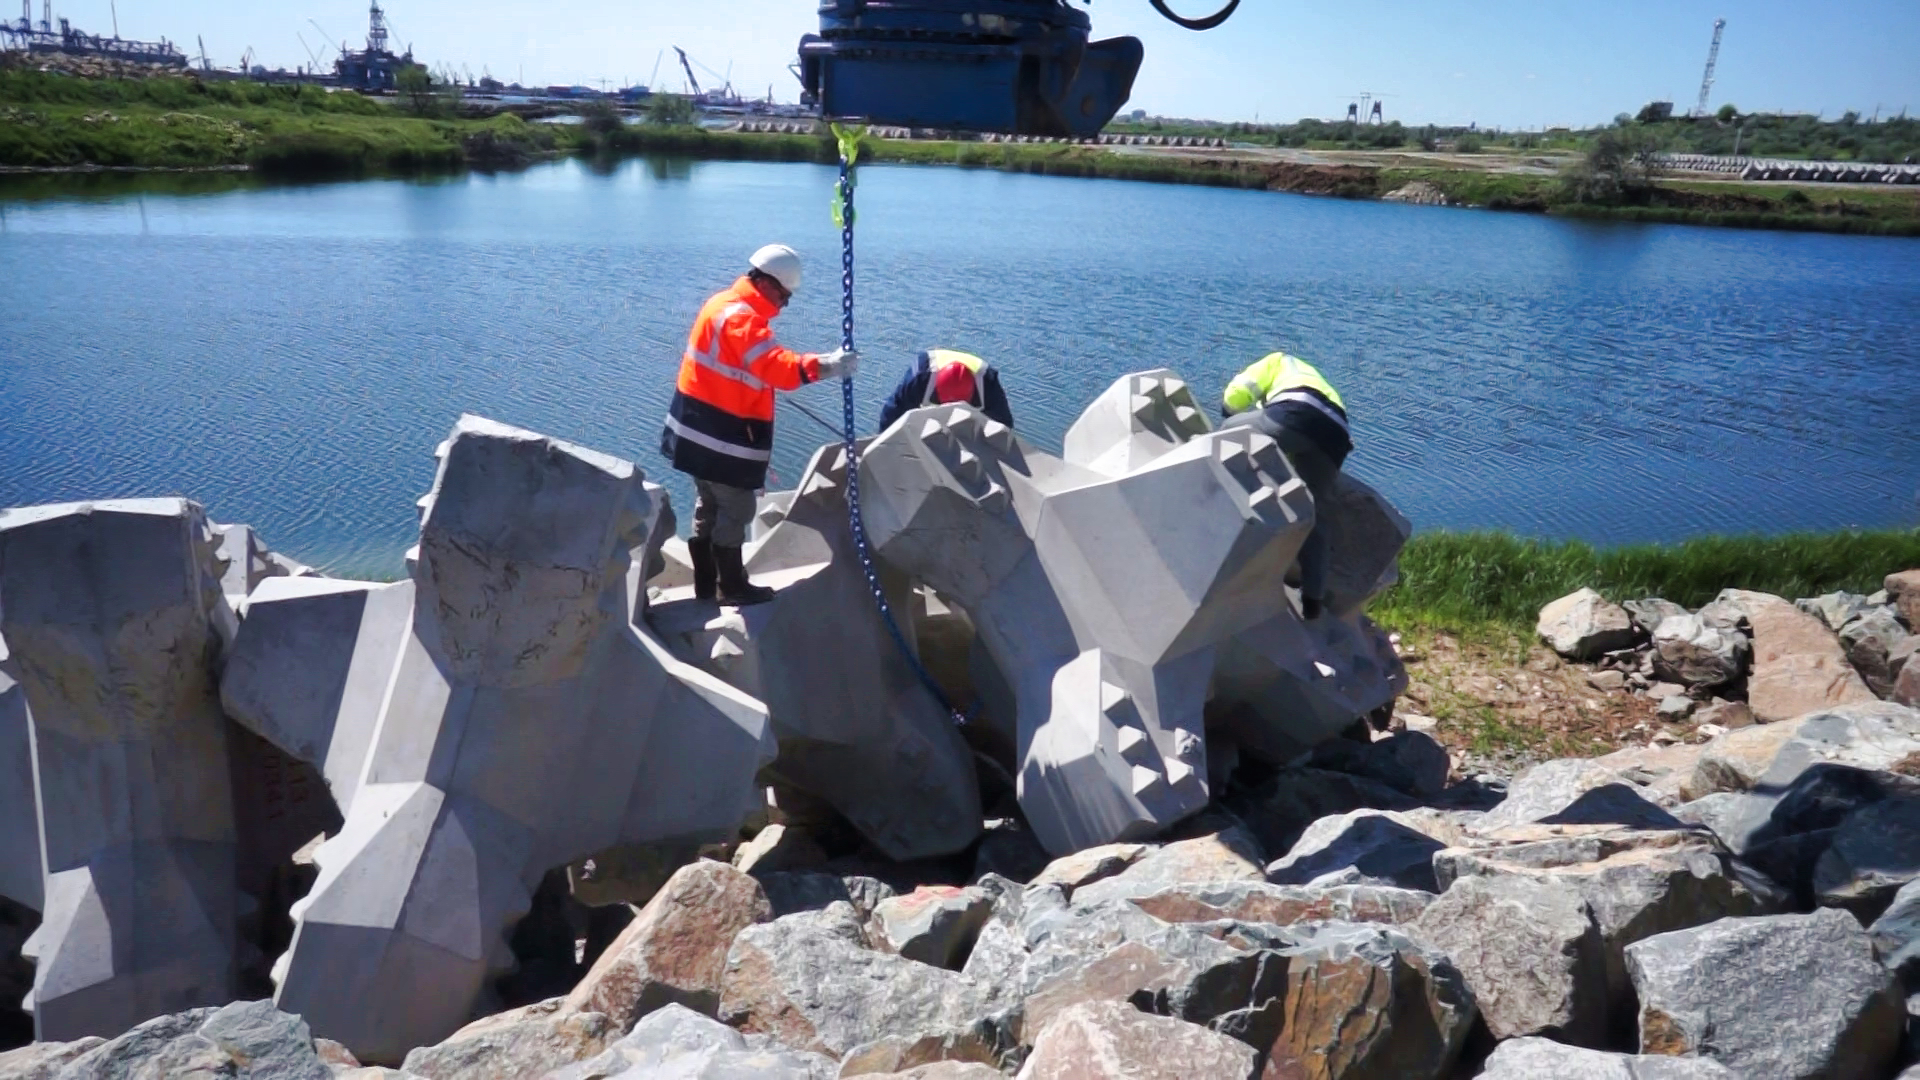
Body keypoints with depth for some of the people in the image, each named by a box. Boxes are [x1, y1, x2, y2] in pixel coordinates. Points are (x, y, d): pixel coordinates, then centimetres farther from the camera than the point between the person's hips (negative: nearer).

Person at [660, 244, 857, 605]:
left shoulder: (728, 304, 12)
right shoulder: (739, 315, -21)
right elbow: (773, 364, -36)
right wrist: (826, 365, -45)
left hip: (705, 428, 11)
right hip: (720, 433, -11)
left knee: (710, 508, 18)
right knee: (735, 509, 1)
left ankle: (706, 584, 28)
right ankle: (732, 587, 14)